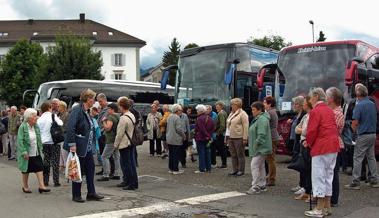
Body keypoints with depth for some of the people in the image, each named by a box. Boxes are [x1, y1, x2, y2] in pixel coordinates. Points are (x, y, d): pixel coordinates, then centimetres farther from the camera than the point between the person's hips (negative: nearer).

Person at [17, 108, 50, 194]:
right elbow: (20, 141, -17)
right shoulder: (23, 127, -15)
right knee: (26, 170, 9)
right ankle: (25, 186, 23)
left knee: (39, 168, -3)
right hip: (27, 154, -5)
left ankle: (41, 186, -2)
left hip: (36, 153, 5)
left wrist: (40, 149, 7)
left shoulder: (36, 126, 3)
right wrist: (24, 152, -21)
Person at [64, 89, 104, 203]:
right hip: (79, 147, -9)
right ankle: (76, 195, 14)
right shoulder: (77, 110, -16)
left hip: (88, 147, 9)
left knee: (90, 169, 11)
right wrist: (72, 144, -27)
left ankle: (91, 193, 19)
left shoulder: (86, 111, 12)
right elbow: (70, 128, -24)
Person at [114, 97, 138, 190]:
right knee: (131, 163, 13)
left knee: (126, 164, -1)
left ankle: (132, 184, 3)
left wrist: (116, 144, -5)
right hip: (132, 143, 9)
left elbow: (120, 133, -17)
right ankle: (126, 181, 24)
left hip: (124, 144, -9)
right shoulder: (132, 116, 7)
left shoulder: (124, 118, -20)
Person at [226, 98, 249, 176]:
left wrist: (245, 138, -18)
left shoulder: (242, 114, -8)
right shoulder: (231, 114, 18)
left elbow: (246, 126, -13)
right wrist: (227, 137, 18)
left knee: (240, 154, 0)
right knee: (233, 155, 10)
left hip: (239, 138, -8)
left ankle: (241, 170, 8)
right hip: (231, 137, 8)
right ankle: (235, 170, 18)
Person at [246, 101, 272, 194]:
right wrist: (254, 146, 18)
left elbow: (262, 135, -26)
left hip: (260, 148, -11)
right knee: (260, 166, 15)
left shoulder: (262, 119, -18)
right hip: (260, 148, 11)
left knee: (254, 166, -11)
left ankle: (255, 186, -8)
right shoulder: (258, 118, 17)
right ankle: (262, 185, 23)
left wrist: (256, 144, -21)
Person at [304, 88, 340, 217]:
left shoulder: (315, 111, -11)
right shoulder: (329, 110, 15)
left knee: (319, 177, -3)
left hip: (321, 147, -9)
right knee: (328, 176, 14)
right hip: (333, 145, 9)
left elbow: (312, 131, -17)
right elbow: (333, 129, 16)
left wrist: (309, 143, 2)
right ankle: (327, 207, 20)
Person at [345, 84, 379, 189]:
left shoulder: (359, 105, -15)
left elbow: (355, 122, -17)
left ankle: (355, 182, -1)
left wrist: (353, 130, 1)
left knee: (357, 158, -2)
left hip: (363, 135, -7)